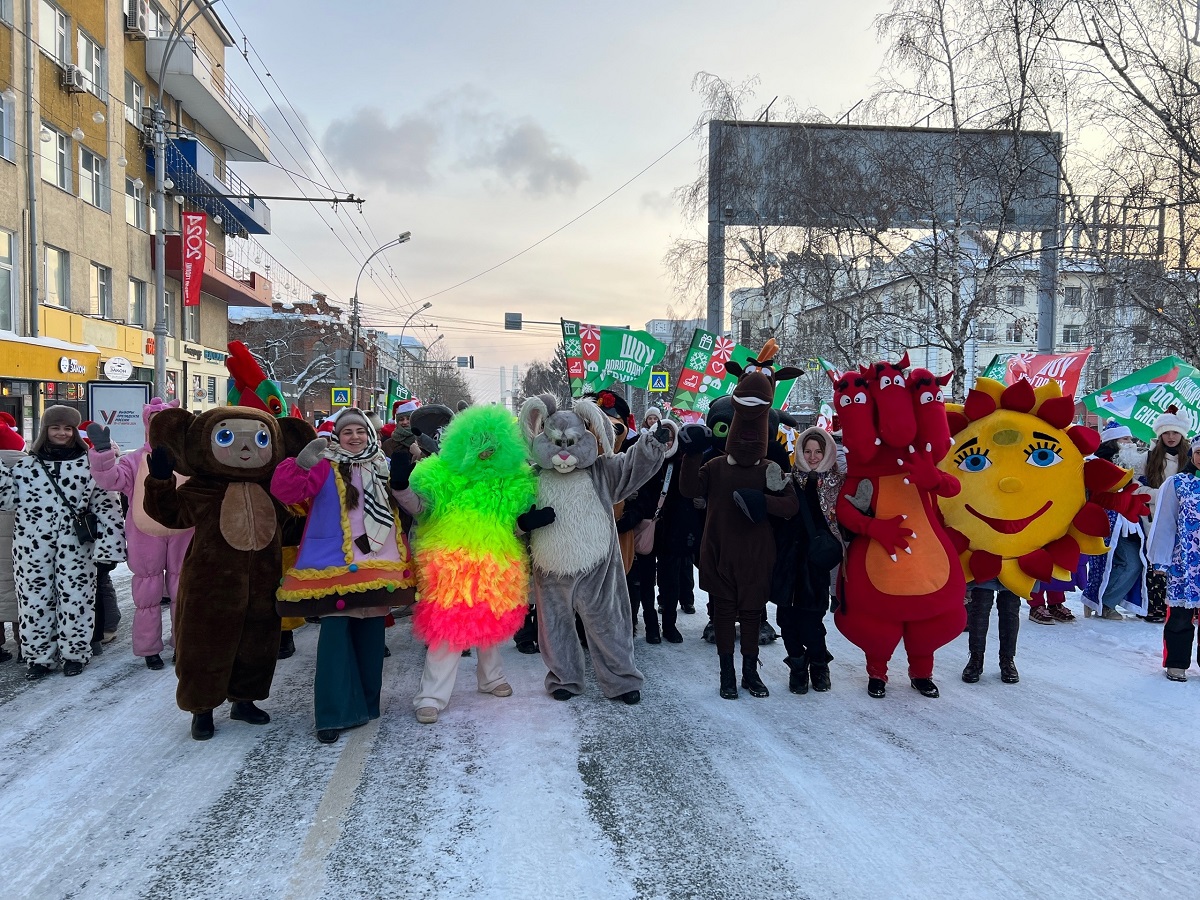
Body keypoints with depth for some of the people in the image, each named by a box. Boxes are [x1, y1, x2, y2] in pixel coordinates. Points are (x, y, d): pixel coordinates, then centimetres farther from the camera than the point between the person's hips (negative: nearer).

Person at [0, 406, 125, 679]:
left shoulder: (89, 464, 3)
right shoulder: (27, 465, 12)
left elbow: (105, 503, -1)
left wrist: (110, 541, -9)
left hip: (76, 543, -2)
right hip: (32, 543, 2)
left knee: (75, 596, 3)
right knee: (34, 597, 6)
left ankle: (74, 653, 18)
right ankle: (40, 656, 19)